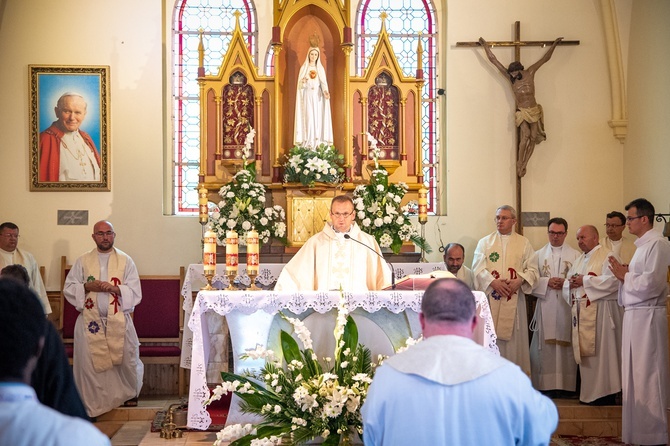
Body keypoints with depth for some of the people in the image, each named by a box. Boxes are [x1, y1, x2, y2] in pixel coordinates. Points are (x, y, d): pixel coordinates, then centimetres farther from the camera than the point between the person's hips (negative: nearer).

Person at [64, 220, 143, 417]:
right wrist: (87, 287, -13)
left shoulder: (125, 261, 4)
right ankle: (92, 405, 9)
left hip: (119, 321, 0)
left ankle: (130, 393, 33)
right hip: (90, 321, 0)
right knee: (90, 363, -2)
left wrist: (115, 288, -17)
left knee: (125, 360, 6)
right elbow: (68, 289, 5)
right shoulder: (83, 261, 7)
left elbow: (135, 293, -1)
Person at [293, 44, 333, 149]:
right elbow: (300, 84, 2)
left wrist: (325, 91, -22)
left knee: (318, 119, -3)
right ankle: (308, 143, -10)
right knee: (308, 118, -9)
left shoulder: (320, 68, 9)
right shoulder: (304, 68, 5)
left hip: (318, 97, 2)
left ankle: (318, 143, -1)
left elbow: (323, 83, -1)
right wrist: (303, 81, -22)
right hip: (307, 96, -2)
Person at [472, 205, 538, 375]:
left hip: (514, 298, 0)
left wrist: (519, 281, -15)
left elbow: (532, 269, 3)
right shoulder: (485, 242, 9)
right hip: (490, 297, 0)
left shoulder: (524, 243, 10)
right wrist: (493, 282, -15)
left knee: (514, 337, 2)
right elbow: (478, 268, -1)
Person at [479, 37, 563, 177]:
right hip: (522, 112, -2)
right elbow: (493, 60, -3)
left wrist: (554, 44, 12)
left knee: (533, 137, -5)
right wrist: (485, 46, -3)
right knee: (525, 135, -21)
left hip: (534, 111, 2)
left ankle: (524, 165, -1)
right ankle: (519, 164, -17)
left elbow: (545, 58, 8)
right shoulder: (510, 77, -4)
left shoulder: (530, 73, -1)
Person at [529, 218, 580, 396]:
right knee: (544, 345, -3)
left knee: (565, 345, -3)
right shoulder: (539, 254, 13)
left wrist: (566, 283, -13)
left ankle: (564, 384, 1)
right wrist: (547, 282, -10)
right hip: (545, 306, 1)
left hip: (567, 306, -1)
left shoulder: (575, 255, 10)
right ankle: (546, 384, 1)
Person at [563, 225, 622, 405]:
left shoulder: (607, 256, -4)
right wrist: (570, 284, -4)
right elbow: (567, 283, 20)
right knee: (585, 352, 7)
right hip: (581, 312, 8)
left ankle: (606, 394, -1)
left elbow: (611, 281, -19)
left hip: (600, 312, -8)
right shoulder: (579, 260, 21)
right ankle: (589, 392, 14)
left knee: (601, 352, -7)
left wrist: (584, 281, -15)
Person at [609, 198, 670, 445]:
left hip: (647, 316, -10)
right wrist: (625, 275, 1)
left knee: (647, 376, -3)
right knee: (636, 374, 13)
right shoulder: (643, 245, 17)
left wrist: (625, 276, -9)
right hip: (636, 315, 10)